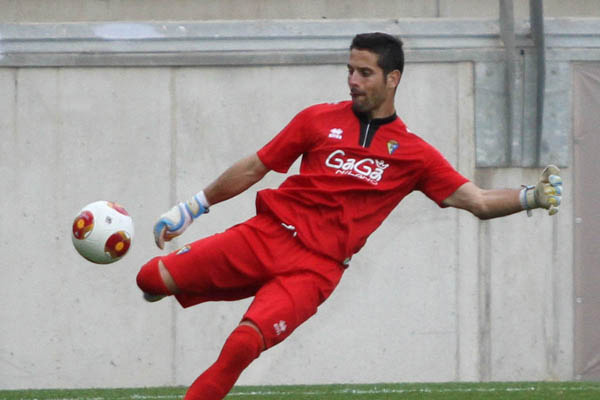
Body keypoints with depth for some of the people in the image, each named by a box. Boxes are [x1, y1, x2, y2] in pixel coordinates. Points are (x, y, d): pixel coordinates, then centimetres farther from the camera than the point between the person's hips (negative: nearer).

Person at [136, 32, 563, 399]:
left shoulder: (413, 154, 8)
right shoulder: (319, 120, 10)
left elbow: (479, 202, 3)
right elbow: (252, 169, 17)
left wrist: (533, 197, -15)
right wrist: (190, 209, 18)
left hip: (316, 267, -2)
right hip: (265, 234, 2)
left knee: (243, 345, -28)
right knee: (154, 279, -11)